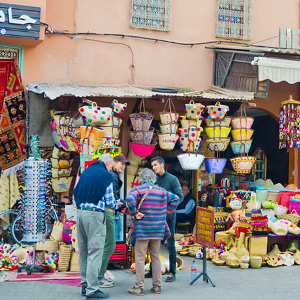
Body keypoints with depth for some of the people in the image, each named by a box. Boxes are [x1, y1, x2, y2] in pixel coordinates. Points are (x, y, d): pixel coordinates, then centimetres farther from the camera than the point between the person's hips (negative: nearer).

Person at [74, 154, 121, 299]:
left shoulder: (85, 172, 14)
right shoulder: (106, 175, -4)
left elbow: (76, 193, 18)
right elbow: (109, 202, -3)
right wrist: (117, 204, 17)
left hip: (80, 212, 7)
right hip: (95, 214, -7)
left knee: (83, 251, 13)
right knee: (95, 251, -5)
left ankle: (85, 284, 19)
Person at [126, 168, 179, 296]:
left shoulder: (137, 190, -5)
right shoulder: (161, 191, 9)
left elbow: (130, 200, -24)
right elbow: (175, 199, 11)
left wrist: (134, 213, -13)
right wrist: (167, 212, 13)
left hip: (142, 230, -4)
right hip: (157, 230, 5)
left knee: (140, 258, 0)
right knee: (155, 257, 13)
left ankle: (139, 287, -1)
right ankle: (157, 286, 17)